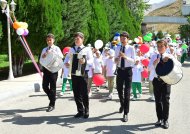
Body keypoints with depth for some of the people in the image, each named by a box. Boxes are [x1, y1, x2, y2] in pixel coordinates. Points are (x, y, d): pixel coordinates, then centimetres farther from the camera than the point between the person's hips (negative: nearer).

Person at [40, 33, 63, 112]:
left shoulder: (56, 48, 2)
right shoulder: (44, 49, 15)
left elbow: (61, 56, -13)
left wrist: (53, 52, -23)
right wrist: (43, 57, -8)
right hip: (46, 68, 5)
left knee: (52, 87, -1)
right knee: (45, 86, 2)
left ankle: (52, 105, 8)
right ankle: (52, 98, 28)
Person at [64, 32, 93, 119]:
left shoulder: (87, 49, 2)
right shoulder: (72, 49, 14)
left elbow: (91, 60, -8)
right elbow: (67, 57, 12)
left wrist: (85, 61, -28)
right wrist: (66, 62, -11)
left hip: (83, 73, -4)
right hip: (73, 73, 4)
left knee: (84, 93, -1)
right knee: (76, 93, 7)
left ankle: (86, 111, 12)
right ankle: (80, 111, 18)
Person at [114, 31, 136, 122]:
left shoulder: (131, 48, -5)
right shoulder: (117, 48, 5)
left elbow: (133, 61, -10)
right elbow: (115, 61, 4)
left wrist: (125, 57, -24)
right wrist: (118, 57, -18)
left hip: (128, 70, -4)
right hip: (120, 70, 4)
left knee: (127, 92, -5)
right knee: (119, 90, 17)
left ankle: (126, 113, 1)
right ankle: (122, 105, 45)